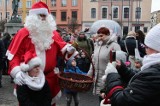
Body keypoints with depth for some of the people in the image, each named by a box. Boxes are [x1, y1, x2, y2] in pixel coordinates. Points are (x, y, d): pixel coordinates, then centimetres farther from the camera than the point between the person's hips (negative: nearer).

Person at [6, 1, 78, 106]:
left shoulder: (53, 33, 6)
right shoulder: (23, 33, -6)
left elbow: (61, 47, 8)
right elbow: (15, 55, -9)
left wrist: (68, 49, -16)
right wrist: (17, 71, -23)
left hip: (49, 78, 3)